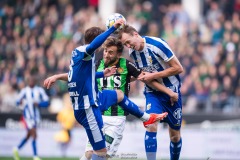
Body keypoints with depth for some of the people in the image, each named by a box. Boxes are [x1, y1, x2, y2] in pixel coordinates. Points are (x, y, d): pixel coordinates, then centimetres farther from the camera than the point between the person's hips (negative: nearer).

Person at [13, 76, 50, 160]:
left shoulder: (40, 90, 1)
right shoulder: (24, 91, -5)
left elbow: (47, 102, -2)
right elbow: (18, 101, 0)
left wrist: (39, 104, -19)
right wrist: (20, 102, -24)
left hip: (36, 116, 5)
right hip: (28, 115, -5)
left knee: (28, 135, 15)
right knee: (34, 135, -12)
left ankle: (16, 149, 34)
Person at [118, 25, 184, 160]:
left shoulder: (157, 45, -22)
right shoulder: (132, 52, -4)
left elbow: (179, 68, -20)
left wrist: (153, 75, -22)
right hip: (153, 93, 3)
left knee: (175, 135, 7)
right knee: (151, 126, -20)